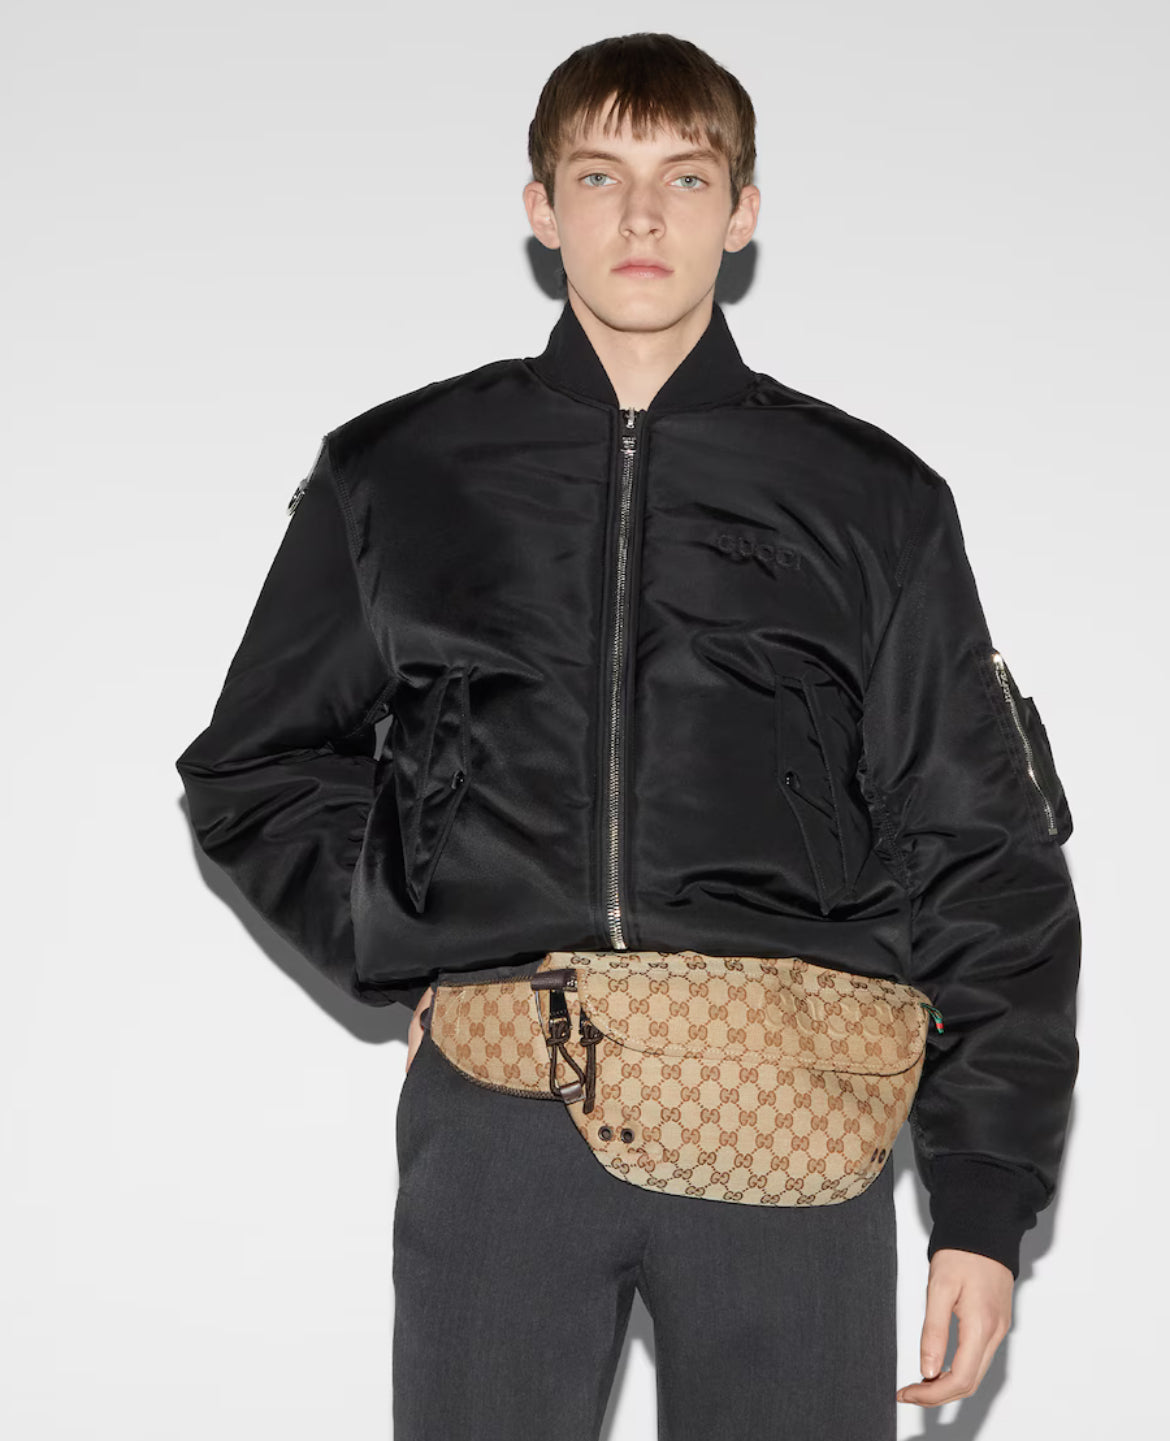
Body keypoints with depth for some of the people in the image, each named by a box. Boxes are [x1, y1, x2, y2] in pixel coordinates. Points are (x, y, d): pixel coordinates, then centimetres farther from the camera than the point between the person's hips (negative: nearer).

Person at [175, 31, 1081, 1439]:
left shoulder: (872, 498, 10)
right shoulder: (394, 472, 12)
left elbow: (981, 854, 8)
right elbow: (254, 768, 20)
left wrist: (984, 1197, 2)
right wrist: (396, 951, 3)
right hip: (492, 1113, 1)